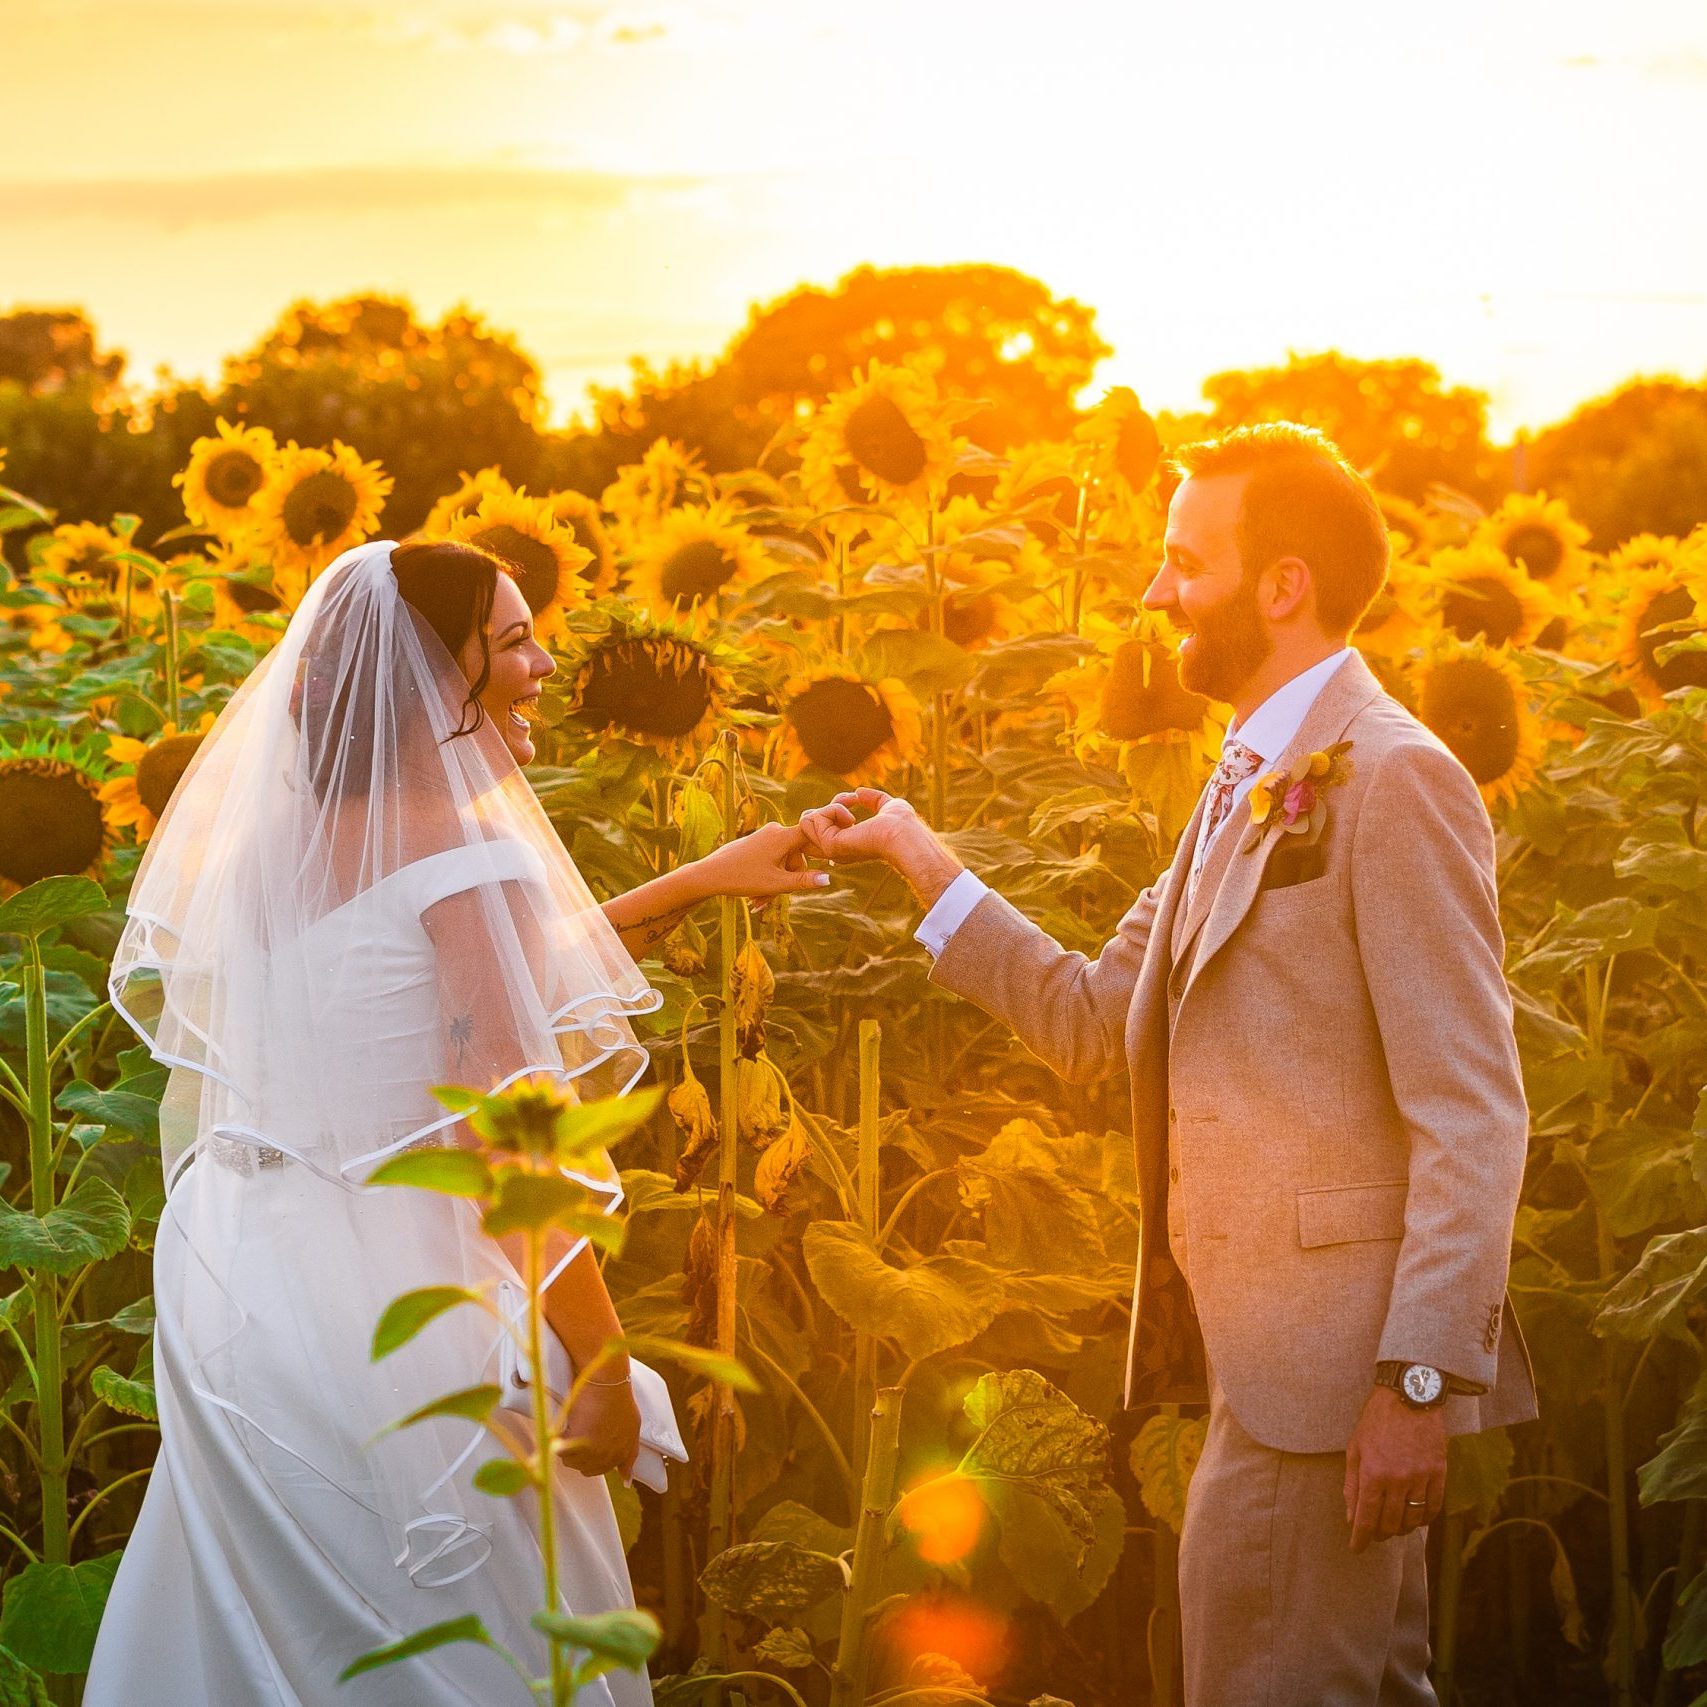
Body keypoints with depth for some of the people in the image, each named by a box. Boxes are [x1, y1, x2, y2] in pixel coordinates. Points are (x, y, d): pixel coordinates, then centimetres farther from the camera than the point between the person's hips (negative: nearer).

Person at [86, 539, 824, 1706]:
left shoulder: (281, 835, 7)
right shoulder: (470, 855, -16)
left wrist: (697, 884, 21)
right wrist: (605, 1367, -14)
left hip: (234, 1292, 8)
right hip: (399, 1312, -8)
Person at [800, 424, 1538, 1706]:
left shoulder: (1392, 775, -13)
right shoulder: (1246, 786, 16)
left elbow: (1475, 1117, -18)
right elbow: (1091, 1025, 15)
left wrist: (1421, 1379, -22)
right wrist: (922, 863, 11)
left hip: (1337, 1359, -9)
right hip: (1262, 1351, 9)